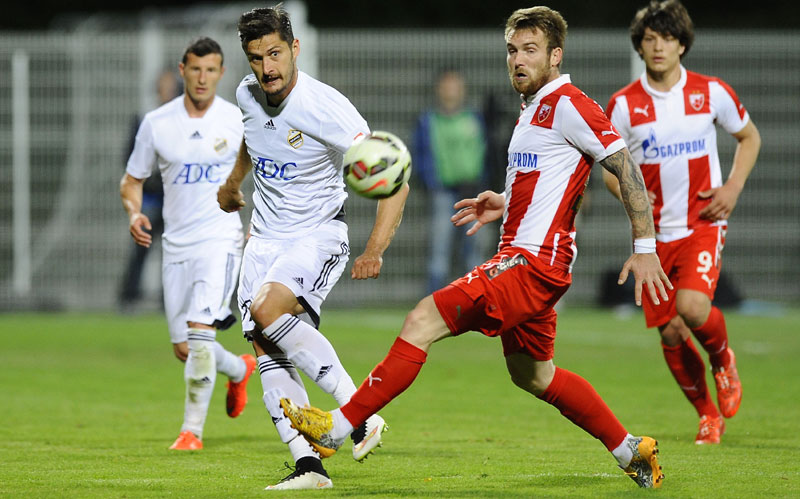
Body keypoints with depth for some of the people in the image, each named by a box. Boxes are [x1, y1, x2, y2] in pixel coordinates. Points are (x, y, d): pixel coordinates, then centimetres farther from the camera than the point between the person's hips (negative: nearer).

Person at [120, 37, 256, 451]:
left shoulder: (237, 122, -2)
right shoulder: (156, 123, 2)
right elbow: (132, 180, 11)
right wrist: (134, 213, -9)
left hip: (221, 239, -4)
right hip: (176, 244, 4)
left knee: (200, 332, -21)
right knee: (183, 349, 7)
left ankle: (193, 429, -15)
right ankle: (238, 369, 39)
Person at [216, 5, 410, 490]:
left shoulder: (326, 107, -21)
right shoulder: (248, 94, -1)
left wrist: (374, 251, -28)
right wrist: (234, 182, 40)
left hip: (319, 236, -6)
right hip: (265, 237, 6)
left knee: (268, 311, -31)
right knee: (266, 348, -10)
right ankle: (308, 465, -13)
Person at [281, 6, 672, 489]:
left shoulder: (568, 105, -12)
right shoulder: (535, 108, 18)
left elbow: (626, 167, -16)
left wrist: (645, 247, -18)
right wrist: (503, 205, 15)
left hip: (532, 263, -11)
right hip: (523, 256, 11)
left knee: (423, 322, -17)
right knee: (532, 374, 22)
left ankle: (337, 428, -17)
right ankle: (632, 450, 31)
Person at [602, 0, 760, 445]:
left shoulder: (712, 92, -2)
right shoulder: (624, 104, -2)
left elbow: (749, 136, 14)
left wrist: (733, 187, -1)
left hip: (703, 224, -2)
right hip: (654, 233, 2)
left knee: (692, 306, -25)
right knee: (670, 333, 0)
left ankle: (724, 360, 8)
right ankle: (708, 414, 21)